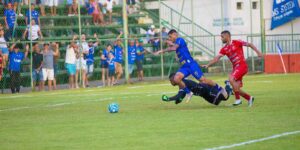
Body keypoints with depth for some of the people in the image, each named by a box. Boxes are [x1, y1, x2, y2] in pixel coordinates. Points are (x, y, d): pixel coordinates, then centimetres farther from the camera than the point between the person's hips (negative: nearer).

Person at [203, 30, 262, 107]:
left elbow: (249, 44, 1)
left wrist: (258, 52, -6)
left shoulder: (237, 43, -5)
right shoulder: (224, 49, 10)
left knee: (231, 79, -26)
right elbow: (217, 58, 5)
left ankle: (238, 99, -20)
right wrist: (208, 65, -7)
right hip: (235, 67, 7)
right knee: (236, 88, 1)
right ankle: (249, 98, 22)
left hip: (242, 65, -7)